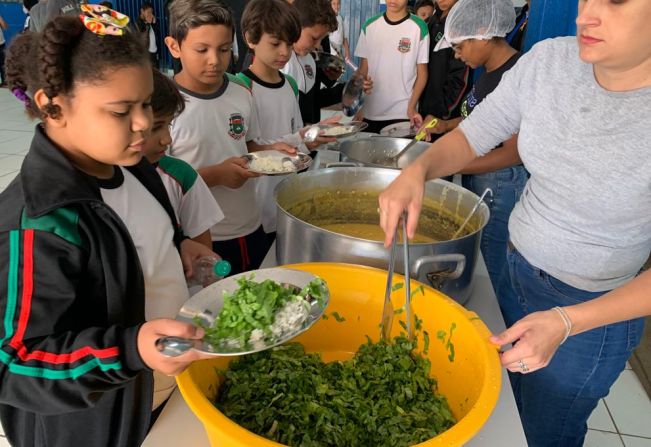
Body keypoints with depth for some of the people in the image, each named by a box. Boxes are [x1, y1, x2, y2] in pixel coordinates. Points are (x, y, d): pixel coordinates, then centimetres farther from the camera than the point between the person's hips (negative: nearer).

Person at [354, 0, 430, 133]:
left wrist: (411, 107, -11)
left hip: (402, 113, -2)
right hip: (370, 112, 3)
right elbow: (363, 68, 9)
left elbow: (422, 72, 0)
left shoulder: (419, 27, -2)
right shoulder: (369, 26, 6)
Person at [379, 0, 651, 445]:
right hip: (515, 270, 4)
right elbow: (470, 138, -6)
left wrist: (566, 322, -31)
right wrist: (417, 171, -26)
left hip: (592, 311, -3)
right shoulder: (549, 61, -13)